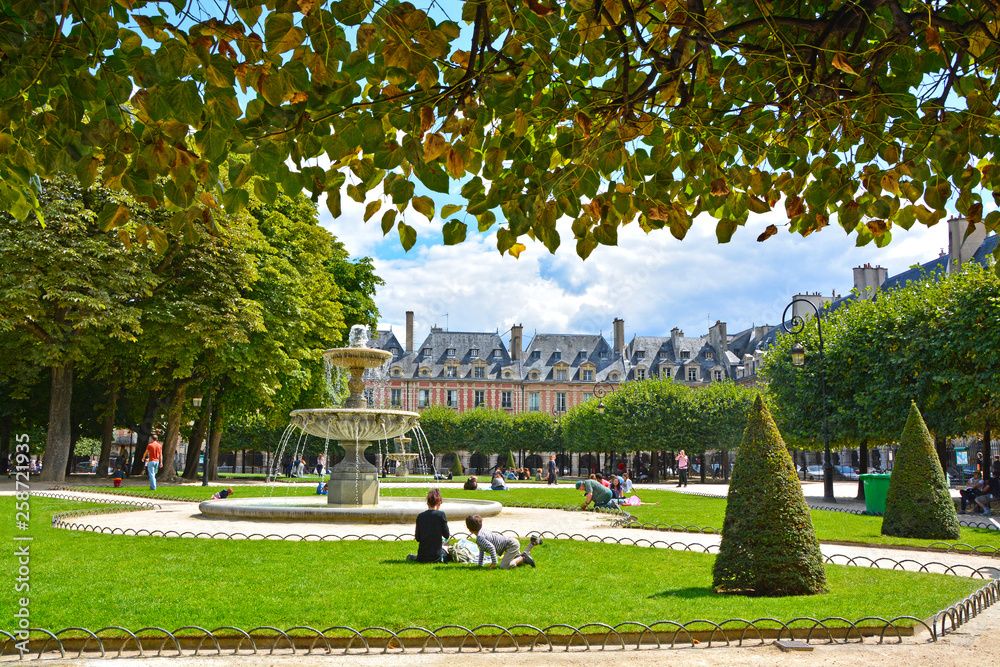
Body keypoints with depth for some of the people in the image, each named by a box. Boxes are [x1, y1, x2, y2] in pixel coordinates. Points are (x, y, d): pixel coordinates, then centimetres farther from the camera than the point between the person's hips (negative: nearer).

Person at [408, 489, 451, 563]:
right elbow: (446, 535, -4)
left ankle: (414, 558, 9)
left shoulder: (420, 516, 0)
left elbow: (418, 538, 5)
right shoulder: (441, 514, -11)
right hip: (436, 555, -3)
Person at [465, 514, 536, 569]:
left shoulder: (479, 538, -18)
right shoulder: (482, 530, 12)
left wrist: (494, 562, -23)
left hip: (511, 544, -10)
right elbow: (482, 550, 21)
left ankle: (523, 558, -13)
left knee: (503, 566, -25)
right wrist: (480, 565, 21)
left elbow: (491, 547, -31)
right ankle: (532, 543, 21)